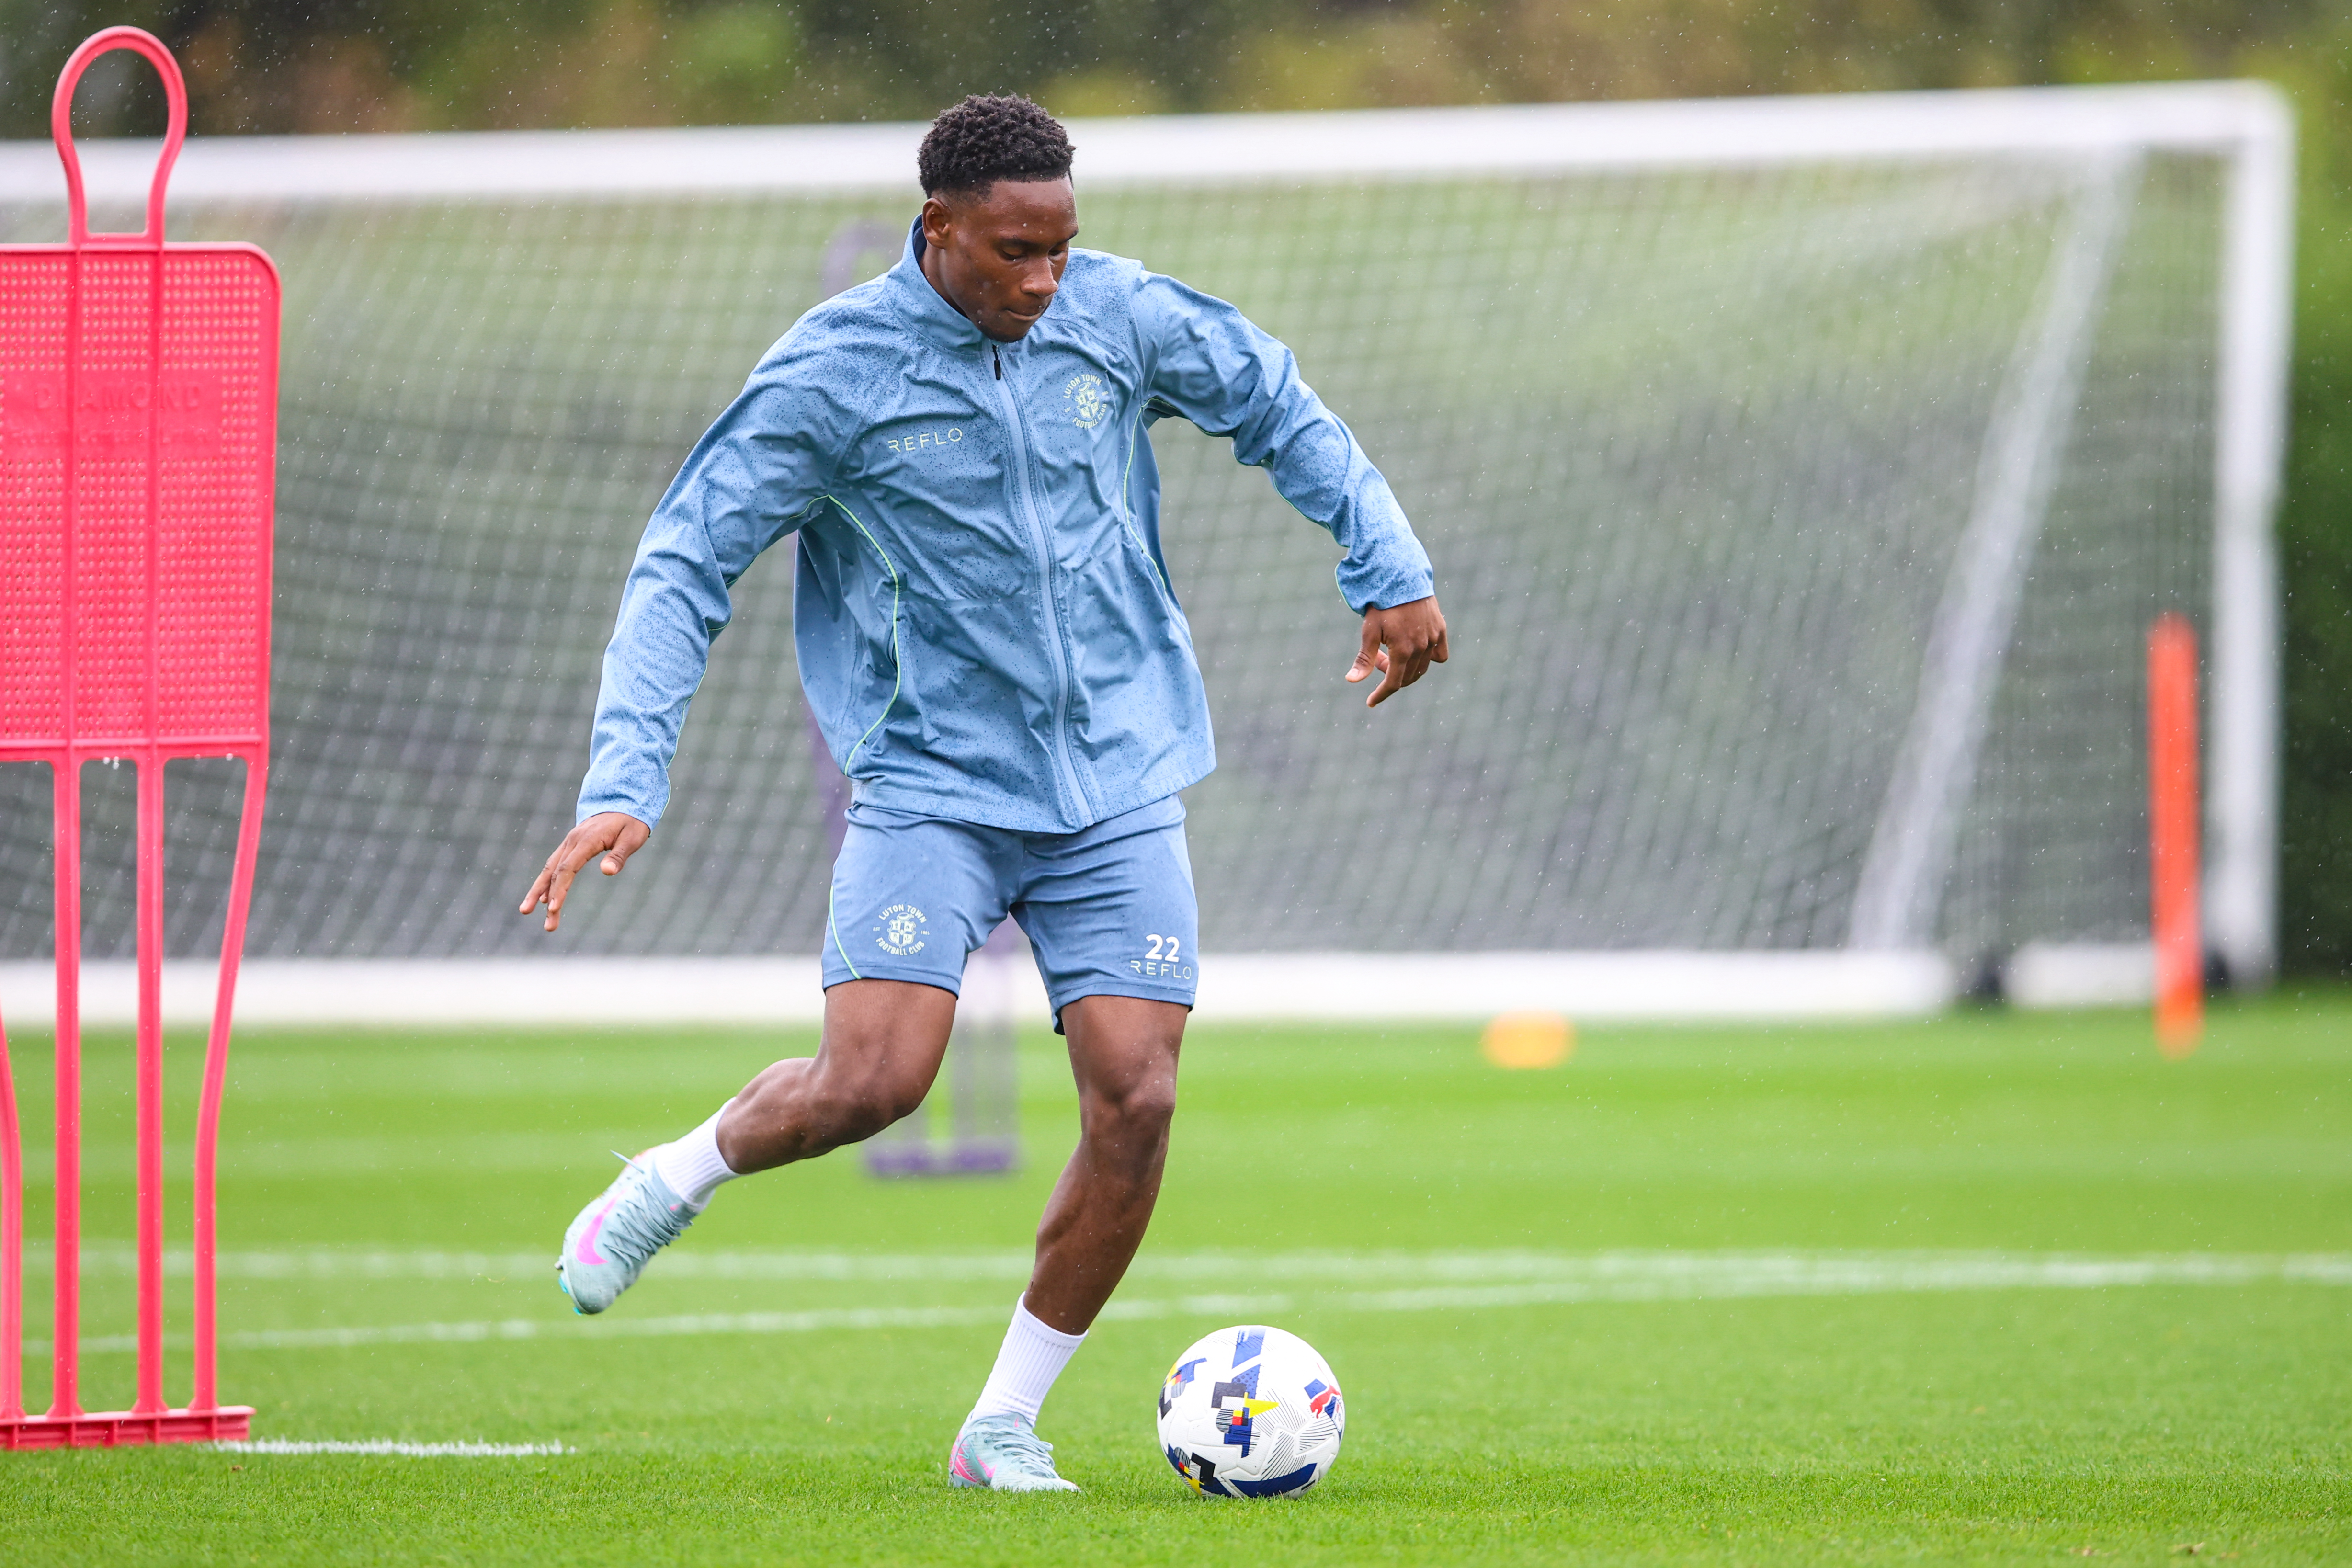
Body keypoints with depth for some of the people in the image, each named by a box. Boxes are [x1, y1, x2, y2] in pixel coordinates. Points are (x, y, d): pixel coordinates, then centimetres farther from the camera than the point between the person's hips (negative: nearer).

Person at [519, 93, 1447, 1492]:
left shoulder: (1119, 316, -2)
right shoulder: (833, 373, -11)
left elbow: (1280, 410, 16)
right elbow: (686, 564, -8)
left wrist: (1392, 572, 11)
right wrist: (626, 782, -18)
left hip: (1121, 787, 3)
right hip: (935, 786, -3)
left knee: (1137, 1104, -9)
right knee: (870, 1080, -20)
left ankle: (1006, 1425, 7)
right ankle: (675, 1180, 13)